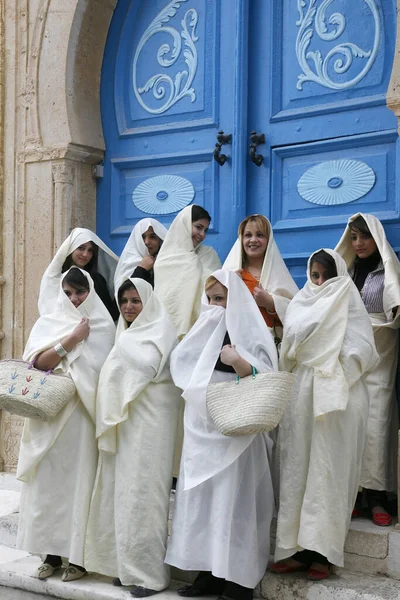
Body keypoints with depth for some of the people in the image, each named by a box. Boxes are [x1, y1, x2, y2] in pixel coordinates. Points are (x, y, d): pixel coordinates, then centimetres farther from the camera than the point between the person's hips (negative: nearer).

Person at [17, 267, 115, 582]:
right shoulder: (47, 323, 10)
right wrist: (71, 341, -11)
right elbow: (38, 362, -5)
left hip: (85, 414, -2)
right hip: (51, 412, 2)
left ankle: (79, 554, 3)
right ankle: (52, 552, 8)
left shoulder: (103, 325, 6)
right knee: (49, 479, 1)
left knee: (80, 479, -3)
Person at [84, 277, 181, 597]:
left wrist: (123, 345, -1)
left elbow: (146, 365, -15)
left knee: (142, 490, -8)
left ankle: (151, 572, -3)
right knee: (123, 490, 6)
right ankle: (127, 563, 13)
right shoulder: (128, 334, 20)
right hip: (123, 420, 8)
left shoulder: (159, 329, -2)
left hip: (149, 421, -8)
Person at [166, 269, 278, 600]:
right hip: (201, 430, 7)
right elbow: (183, 372, 17)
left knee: (233, 498, -7)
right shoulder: (203, 333, 16)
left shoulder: (252, 332, -4)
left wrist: (237, 361, -28)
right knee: (201, 497, 6)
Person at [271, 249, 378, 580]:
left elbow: (361, 353, -6)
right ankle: (298, 548, 2)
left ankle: (322, 551, -4)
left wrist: (333, 370, -11)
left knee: (329, 471, -5)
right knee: (297, 468, 0)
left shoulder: (350, 305, 3)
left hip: (338, 398, -4)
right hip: (301, 393, 4)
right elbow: (290, 349, 14)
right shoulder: (301, 305, 16)